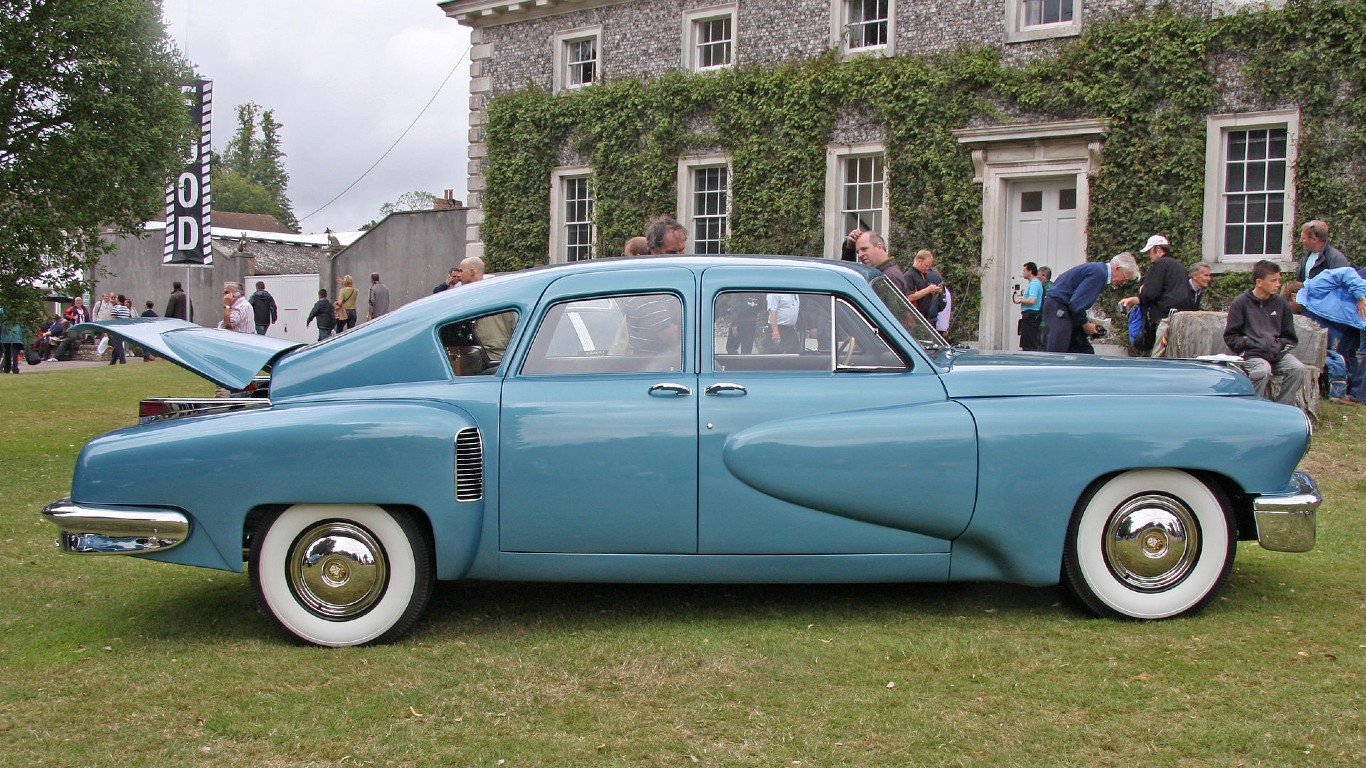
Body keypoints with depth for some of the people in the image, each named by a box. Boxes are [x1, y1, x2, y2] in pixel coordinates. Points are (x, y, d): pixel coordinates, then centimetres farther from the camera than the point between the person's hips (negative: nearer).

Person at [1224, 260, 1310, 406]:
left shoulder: (1281, 304, 13)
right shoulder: (1241, 303, 3)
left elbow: (1290, 338, 18)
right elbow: (1230, 336, 1)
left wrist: (1278, 345, -2)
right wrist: (1251, 345, -11)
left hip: (1278, 354, 4)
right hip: (1251, 355, -4)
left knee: (1299, 369, -23)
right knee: (1262, 371, -34)